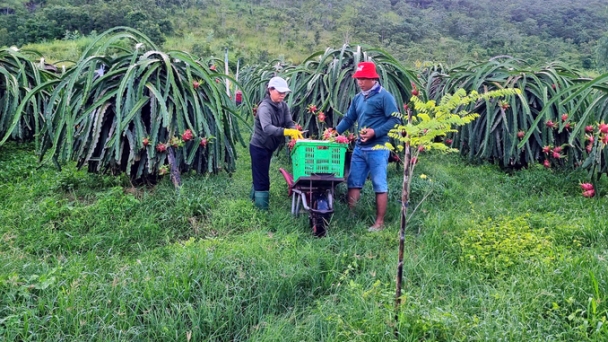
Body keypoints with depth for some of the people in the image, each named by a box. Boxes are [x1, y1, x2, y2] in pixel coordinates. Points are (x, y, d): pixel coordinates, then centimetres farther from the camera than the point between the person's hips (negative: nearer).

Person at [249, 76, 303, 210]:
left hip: (269, 147, 8)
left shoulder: (283, 105, 0)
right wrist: (287, 131, -51)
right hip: (259, 147, -8)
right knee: (262, 178, -3)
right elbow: (267, 128, -39)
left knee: (260, 176, 22)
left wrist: (295, 132, -31)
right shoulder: (264, 107, -25)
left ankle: (255, 198, 38)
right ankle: (262, 208, 4)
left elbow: (289, 123, -8)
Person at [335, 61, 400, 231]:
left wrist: (375, 132, -21)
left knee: (380, 186, 0)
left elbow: (395, 120, -13)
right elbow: (349, 119, 19)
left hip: (377, 149, -7)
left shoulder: (384, 96, -9)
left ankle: (379, 223, 8)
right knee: (353, 183, 10)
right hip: (359, 148, 8)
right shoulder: (358, 98, 14)